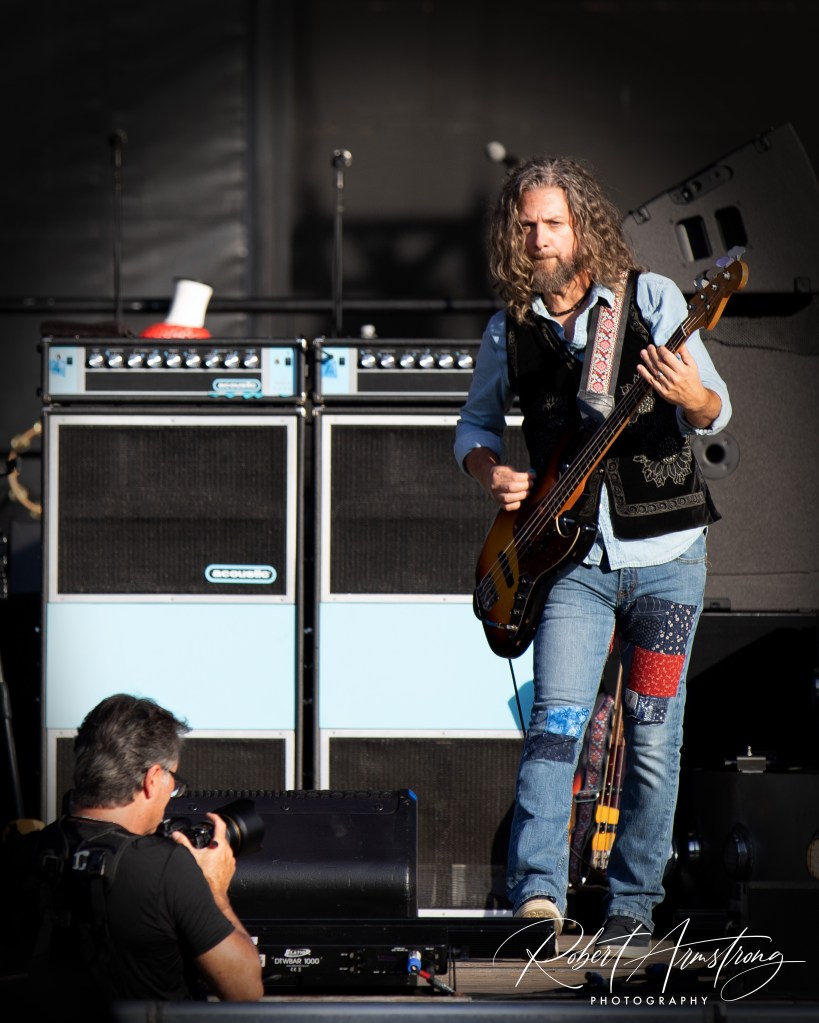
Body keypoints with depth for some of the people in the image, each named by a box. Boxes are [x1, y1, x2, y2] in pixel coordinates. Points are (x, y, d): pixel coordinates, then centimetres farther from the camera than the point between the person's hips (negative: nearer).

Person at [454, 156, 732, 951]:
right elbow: (475, 422, 19)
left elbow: (714, 414, -9)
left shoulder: (650, 297, -3)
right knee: (555, 722, -14)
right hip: (574, 558, 1)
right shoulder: (508, 331, 5)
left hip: (666, 555, -1)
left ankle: (632, 907, 13)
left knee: (653, 740, 3)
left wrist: (691, 398, -33)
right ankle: (537, 894, -20)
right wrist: (490, 472, -3)